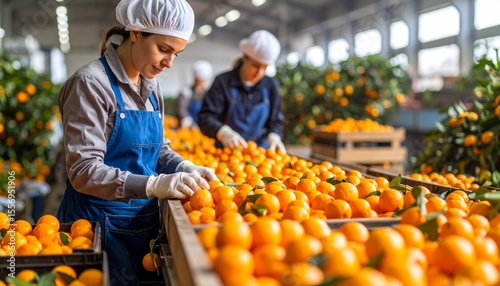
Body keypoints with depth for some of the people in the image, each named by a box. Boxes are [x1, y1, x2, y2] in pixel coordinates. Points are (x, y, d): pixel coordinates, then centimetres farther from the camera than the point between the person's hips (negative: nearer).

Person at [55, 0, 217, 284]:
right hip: (100, 224, -7)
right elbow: (84, 170, -21)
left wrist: (185, 169, -7)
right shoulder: (92, 83, -16)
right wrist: (154, 185, -32)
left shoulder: (151, 86, 6)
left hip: (145, 221, 7)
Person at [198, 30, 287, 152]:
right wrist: (223, 132, -27)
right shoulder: (223, 82, -1)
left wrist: (273, 136, -11)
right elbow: (205, 118, -7)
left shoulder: (271, 86, 10)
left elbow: (276, 121, 13)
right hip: (227, 151, -3)